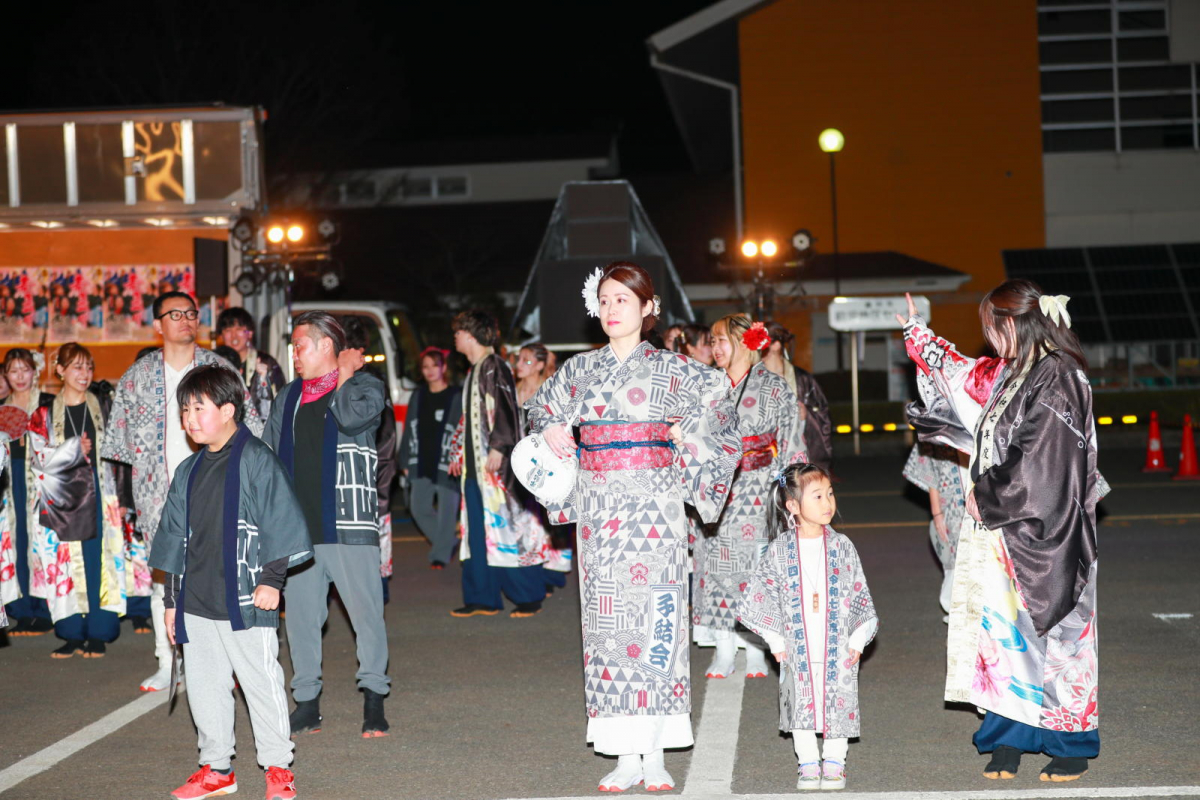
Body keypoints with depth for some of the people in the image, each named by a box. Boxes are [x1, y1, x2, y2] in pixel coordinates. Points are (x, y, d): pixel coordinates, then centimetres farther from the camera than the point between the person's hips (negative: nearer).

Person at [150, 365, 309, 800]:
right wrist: (171, 599, 19)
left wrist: (271, 579, -13)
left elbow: (279, 522, -8)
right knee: (203, 684, 10)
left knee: (260, 681, -1)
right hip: (196, 601, 7)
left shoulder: (255, 459, -6)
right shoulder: (188, 471, 13)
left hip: (244, 599, -6)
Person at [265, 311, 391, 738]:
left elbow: (351, 416, -20)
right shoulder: (287, 398, 18)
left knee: (365, 610, -5)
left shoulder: (365, 386, 2)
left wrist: (344, 376, -4)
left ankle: (374, 702, 4)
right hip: (297, 526, 5)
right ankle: (306, 702, 15)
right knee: (300, 614, 6)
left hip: (348, 523, -5)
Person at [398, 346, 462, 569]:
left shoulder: (456, 397, -6)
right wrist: (406, 461, 10)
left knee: (446, 511, -1)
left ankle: (441, 555, 11)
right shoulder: (418, 396, 12)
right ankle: (449, 542, 26)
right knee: (420, 509, 7)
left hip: (446, 465, -6)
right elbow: (409, 431, 14)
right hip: (421, 464, 6)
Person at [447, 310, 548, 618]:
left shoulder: (494, 367, -10)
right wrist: (458, 452, 25)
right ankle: (482, 598, 12)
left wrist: (497, 448, -24)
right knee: (477, 531, 8)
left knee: (504, 526, -7)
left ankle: (530, 597, -1)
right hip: (474, 465, 10)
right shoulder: (474, 370, 19)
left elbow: (505, 410, -19)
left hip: (495, 465, -10)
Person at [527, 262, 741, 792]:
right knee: (607, 621, 0)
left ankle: (656, 755, 0)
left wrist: (687, 432, 0)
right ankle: (625, 756, 5)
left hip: (652, 506, -3)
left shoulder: (670, 368, 2)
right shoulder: (581, 369, 11)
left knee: (655, 619, -6)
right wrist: (550, 429, 6)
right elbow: (540, 404, 25)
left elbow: (716, 393, 10)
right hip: (597, 506, 3)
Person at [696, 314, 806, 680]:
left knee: (755, 564, -3)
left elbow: (791, 444, 0)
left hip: (758, 492, -3)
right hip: (717, 491, 3)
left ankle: (755, 651, 6)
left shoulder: (773, 386, 1)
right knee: (718, 562, -1)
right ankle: (724, 650, 4)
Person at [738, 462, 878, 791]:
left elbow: (859, 593, 4)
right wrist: (775, 640, -1)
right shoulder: (781, 549, -4)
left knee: (839, 700, 3)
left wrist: (858, 639, 0)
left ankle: (834, 763, 18)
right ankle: (808, 763, 18)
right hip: (797, 648, 0)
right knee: (801, 702, 5)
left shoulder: (841, 546, -1)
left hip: (838, 646, 0)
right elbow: (760, 594, 0)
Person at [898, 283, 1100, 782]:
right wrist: (918, 335, 39)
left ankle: (1074, 746, 10)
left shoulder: (1057, 377, -16)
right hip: (1004, 530, 9)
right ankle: (1009, 740, 14)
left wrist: (986, 496, -12)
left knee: (1050, 633, -1)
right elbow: (963, 376, 33)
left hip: (1043, 535, -9)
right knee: (1005, 632, 8)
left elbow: (1043, 462, -21)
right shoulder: (1008, 375, 11)